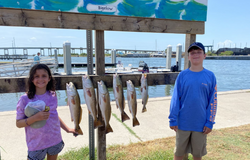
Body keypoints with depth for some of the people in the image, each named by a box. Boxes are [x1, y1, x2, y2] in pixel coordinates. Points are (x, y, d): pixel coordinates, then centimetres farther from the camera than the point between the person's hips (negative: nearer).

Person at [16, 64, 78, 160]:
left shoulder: (52, 95, -3)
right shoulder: (25, 99, -12)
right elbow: (18, 123, -9)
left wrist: (67, 129, 9)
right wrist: (35, 118, -25)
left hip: (55, 141, 3)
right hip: (36, 144, -3)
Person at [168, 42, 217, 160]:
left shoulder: (210, 76, -4)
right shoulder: (182, 75, -4)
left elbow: (213, 101, 0)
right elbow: (175, 98, -3)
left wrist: (210, 122, -3)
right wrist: (173, 119, -5)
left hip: (201, 124, 0)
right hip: (183, 123, 0)